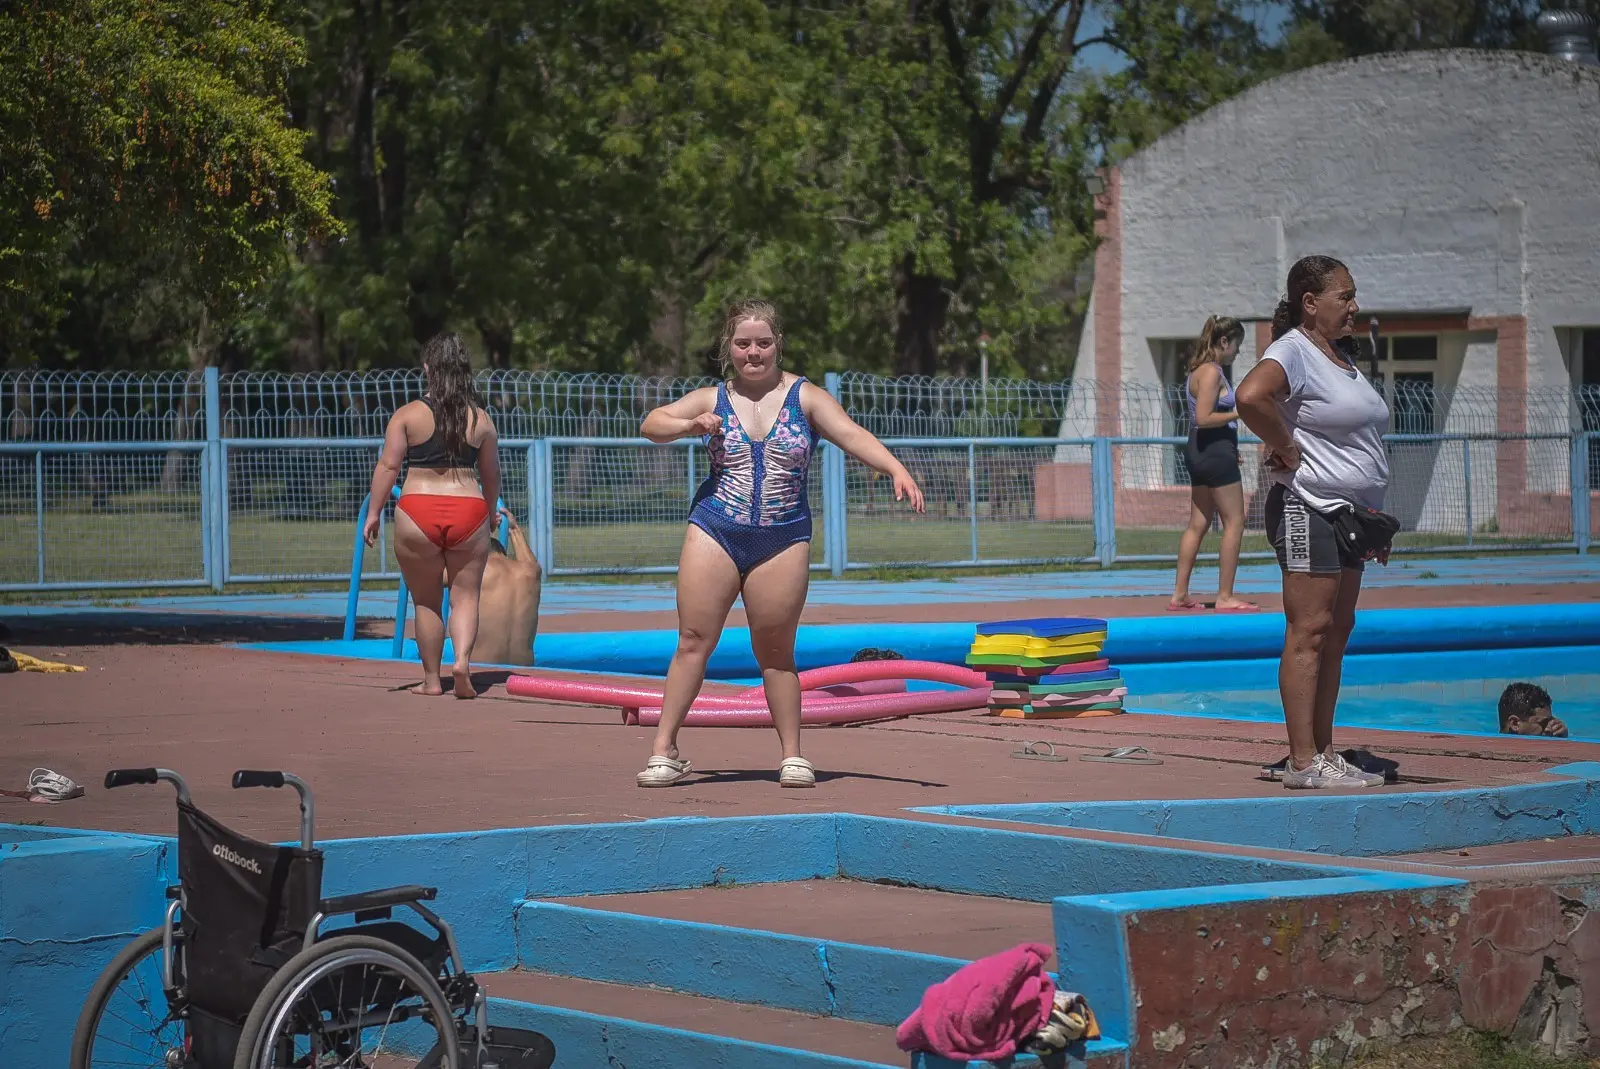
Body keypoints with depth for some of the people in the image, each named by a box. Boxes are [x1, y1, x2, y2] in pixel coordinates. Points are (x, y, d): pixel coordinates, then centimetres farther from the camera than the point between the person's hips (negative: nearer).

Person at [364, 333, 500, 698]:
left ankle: (431, 678, 16)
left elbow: (388, 466, -4)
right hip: (468, 510, 1)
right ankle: (462, 659, -15)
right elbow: (491, 475, 14)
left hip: (417, 514, -1)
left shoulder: (408, 415, -1)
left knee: (426, 600, 11)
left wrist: (374, 512, 1)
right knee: (465, 596, 8)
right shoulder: (481, 419, 6)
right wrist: (490, 514, 28)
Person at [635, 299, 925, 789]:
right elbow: (651, 424, 4)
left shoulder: (805, 397, 2)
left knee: (775, 651, 3)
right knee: (694, 641, -2)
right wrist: (689, 426, -17)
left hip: (783, 539, -1)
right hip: (714, 531, 1)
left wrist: (897, 469, -27)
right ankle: (664, 750, 2)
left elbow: (852, 434, -10)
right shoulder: (713, 400, 7)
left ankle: (792, 755, 12)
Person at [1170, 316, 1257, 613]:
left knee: (1198, 524, 11)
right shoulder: (1212, 373, -15)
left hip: (1199, 451, 10)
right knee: (1234, 522, -4)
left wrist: (1230, 449, 21)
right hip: (1215, 452, -10)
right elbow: (1204, 418, -23)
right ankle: (1225, 597, -4)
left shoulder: (1199, 371, 15)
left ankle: (1179, 595, 11)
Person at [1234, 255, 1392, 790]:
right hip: (1306, 511, -10)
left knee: (1337, 632, 11)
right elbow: (1251, 396, -33)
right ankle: (1303, 762, -11)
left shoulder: (1340, 355, 19)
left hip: (1345, 512, 10)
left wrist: (1372, 519, 23)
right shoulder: (1292, 352, -11)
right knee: (1309, 632, -11)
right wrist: (1285, 450, -20)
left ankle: (1325, 754, 15)